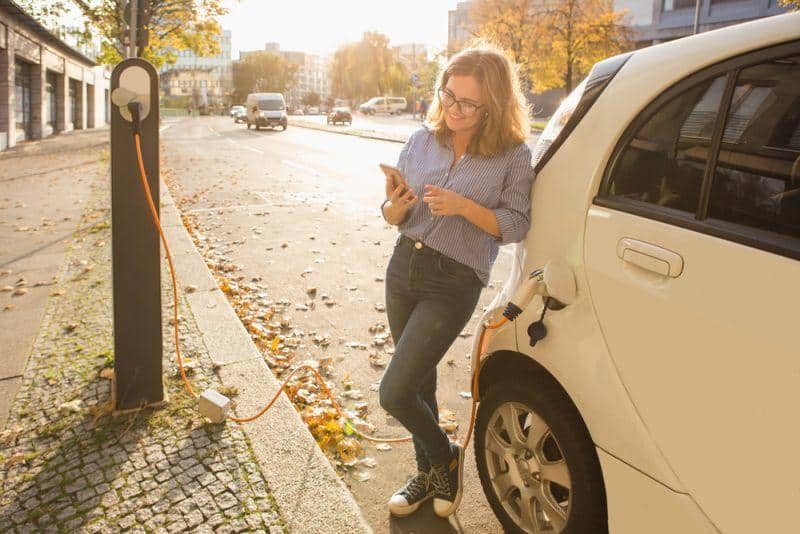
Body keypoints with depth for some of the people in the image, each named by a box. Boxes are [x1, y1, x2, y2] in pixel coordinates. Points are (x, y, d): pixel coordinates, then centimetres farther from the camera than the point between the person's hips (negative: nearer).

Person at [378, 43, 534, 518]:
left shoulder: (513, 156, -9)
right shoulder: (423, 140, 2)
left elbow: (516, 226, -9)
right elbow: (394, 216, 7)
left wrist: (464, 206, -23)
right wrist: (396, 206, -16)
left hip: (454, 283, -5)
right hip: (404, 266, 5)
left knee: (394, 393, -8)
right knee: (419, 382, 17)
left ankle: (446, 457, 23)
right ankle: (431, 474, 39)